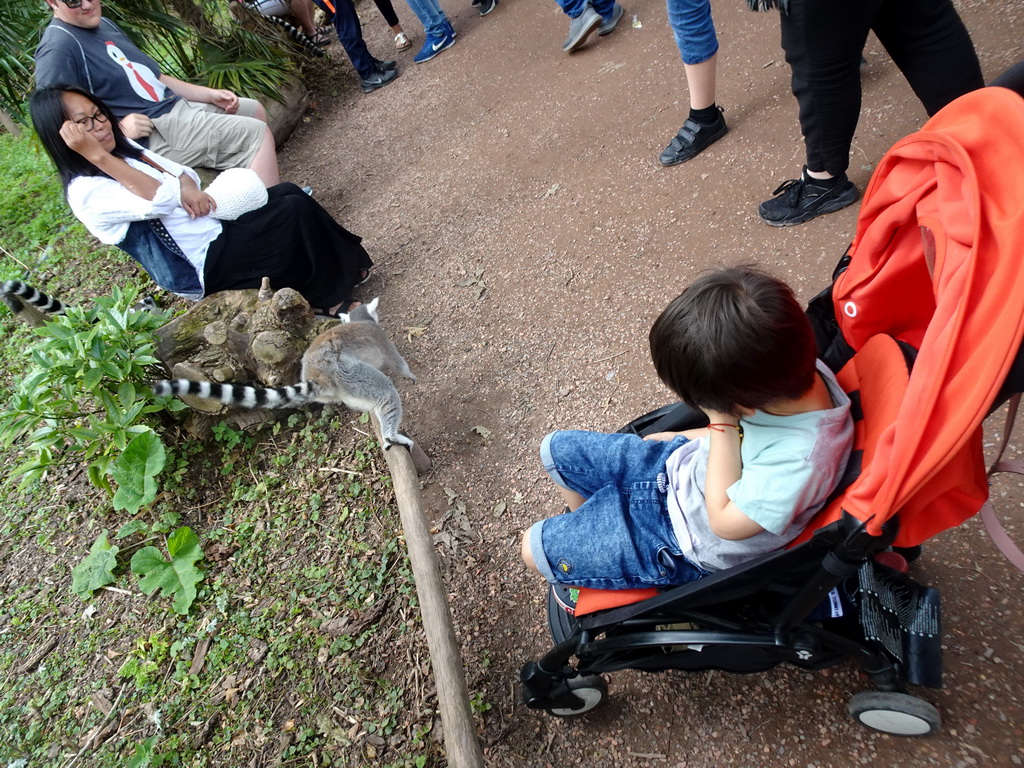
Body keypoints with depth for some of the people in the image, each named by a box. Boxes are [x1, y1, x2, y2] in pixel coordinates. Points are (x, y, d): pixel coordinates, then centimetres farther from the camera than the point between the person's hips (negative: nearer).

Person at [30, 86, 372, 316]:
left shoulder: (124, 149, 9)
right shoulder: (85, 192, -17)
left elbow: (184, 173, 12)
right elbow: (159, 201, -28)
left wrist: (187, 185, -11)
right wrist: (97, 156, -30)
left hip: (215, 227, 9)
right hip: (203, 269, -9)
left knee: (288, 193, -2)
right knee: (296, 210, -15)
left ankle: (341, 267, 5)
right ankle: (331, 297, -2)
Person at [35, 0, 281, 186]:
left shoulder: (104, 24, 15)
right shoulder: (58, 48, -15)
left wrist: (210, 94, 10)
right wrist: (118, 129, -30)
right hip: (151, 134, -11)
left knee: (255, 111, 21)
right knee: (257, 134, -18)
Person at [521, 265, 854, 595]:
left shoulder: (800, 459, -40)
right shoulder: (796, 366, -18)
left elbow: (725, 522, -27)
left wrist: (722, 423, -29)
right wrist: (682, 437, 3)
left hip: (689, 546, -7)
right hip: (682, 463, 7)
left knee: (535, 548, -5)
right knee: (557, 448, 15)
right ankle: (588, 523, 41)